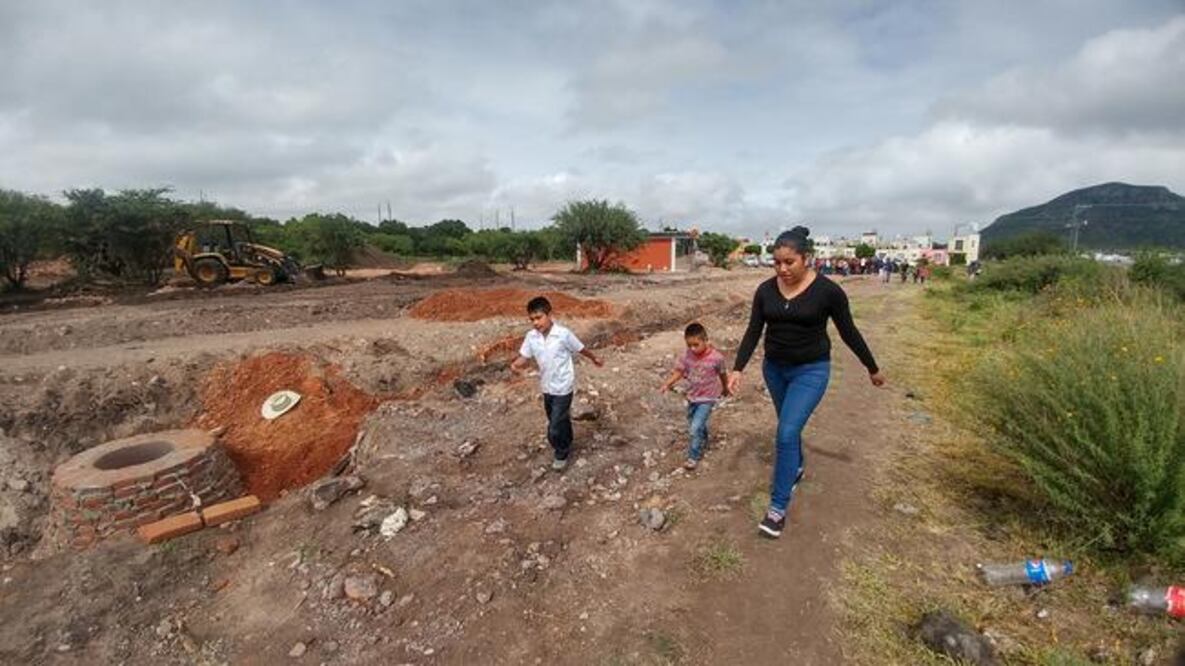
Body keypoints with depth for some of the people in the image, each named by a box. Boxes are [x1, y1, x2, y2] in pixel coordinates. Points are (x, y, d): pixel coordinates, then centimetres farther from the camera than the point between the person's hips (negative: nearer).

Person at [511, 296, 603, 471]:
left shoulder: (563, 334, -20)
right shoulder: (531, 336, -7)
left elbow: (581, 349, -6)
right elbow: (524, 356, -3)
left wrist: (594, 359, 11)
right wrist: (515, 365, -26)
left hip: (563, 388, -5)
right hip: (547, 387, 5)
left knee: (555, 428, -3)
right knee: (560, 421, 24)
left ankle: (561, 454, 23)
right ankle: (566, 447, 47)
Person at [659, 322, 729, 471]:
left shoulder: (716, 357, -22)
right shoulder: (687, 355, -12)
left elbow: (722, 374, -4)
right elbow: (678, 371, -8)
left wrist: (725, 388, 13)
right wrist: (667, 384, -24)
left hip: (707, 398, -5)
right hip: (692, 396, 5)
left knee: (696, 428, -11)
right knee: (693, 426, 23)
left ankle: (694, 457, 6)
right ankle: (703, 439, 53)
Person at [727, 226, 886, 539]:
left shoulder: (827, 290, -15)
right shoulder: (766, 290, -5)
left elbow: (849, 332, -5)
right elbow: (753, 332, -3)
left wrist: (873, 369, 5)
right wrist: (738, 369, -13)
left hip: (811, 371, -4)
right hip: (775, 369, 5)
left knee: (787, 432, -13)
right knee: (790, 427, 22)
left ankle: (778, 507, -2)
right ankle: (796, 467, 50)